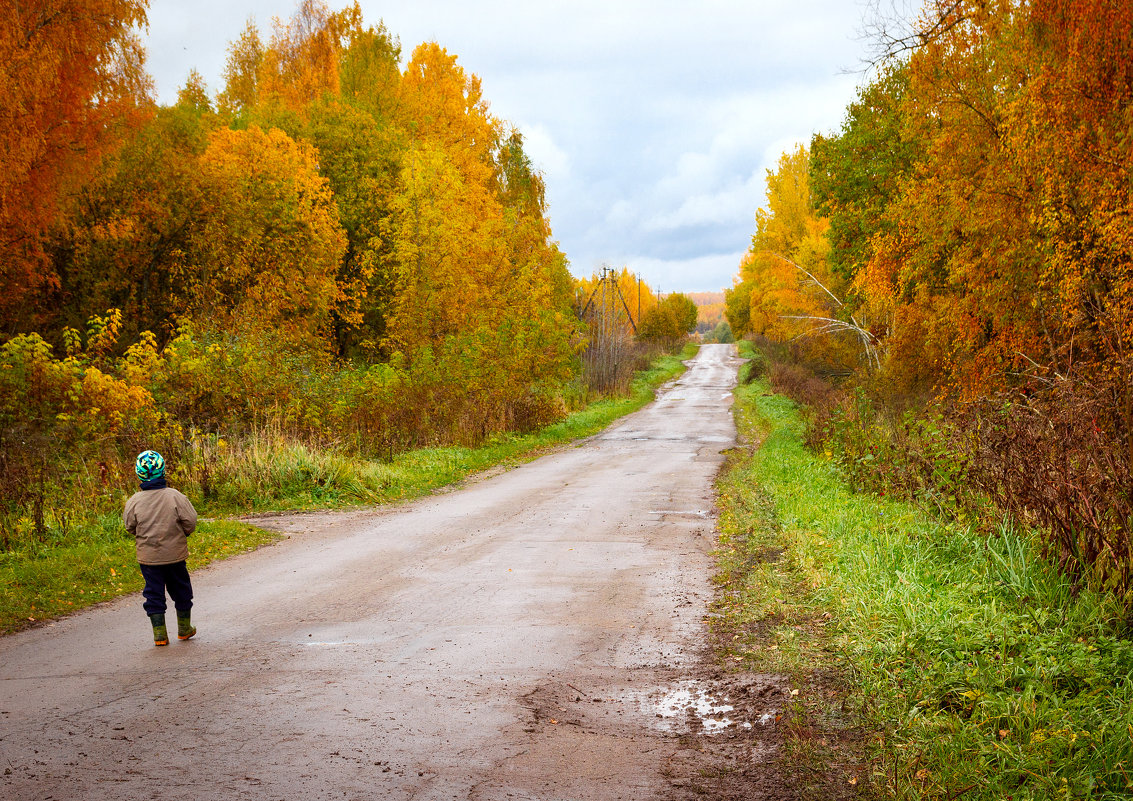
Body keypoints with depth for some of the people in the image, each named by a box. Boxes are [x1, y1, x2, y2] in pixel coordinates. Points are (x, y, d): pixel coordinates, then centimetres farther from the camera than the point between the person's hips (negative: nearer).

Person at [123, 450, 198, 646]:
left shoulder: (134, 501, -10)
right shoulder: (175, 497, -14)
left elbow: (130, 527, 1)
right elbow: (191, 523, -10)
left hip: (148, 556, 0)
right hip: (175, 555, 0)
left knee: (154, 593, 9)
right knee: (181, 590, 17)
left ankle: (159, 633, 6)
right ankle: (184, 628, 28)